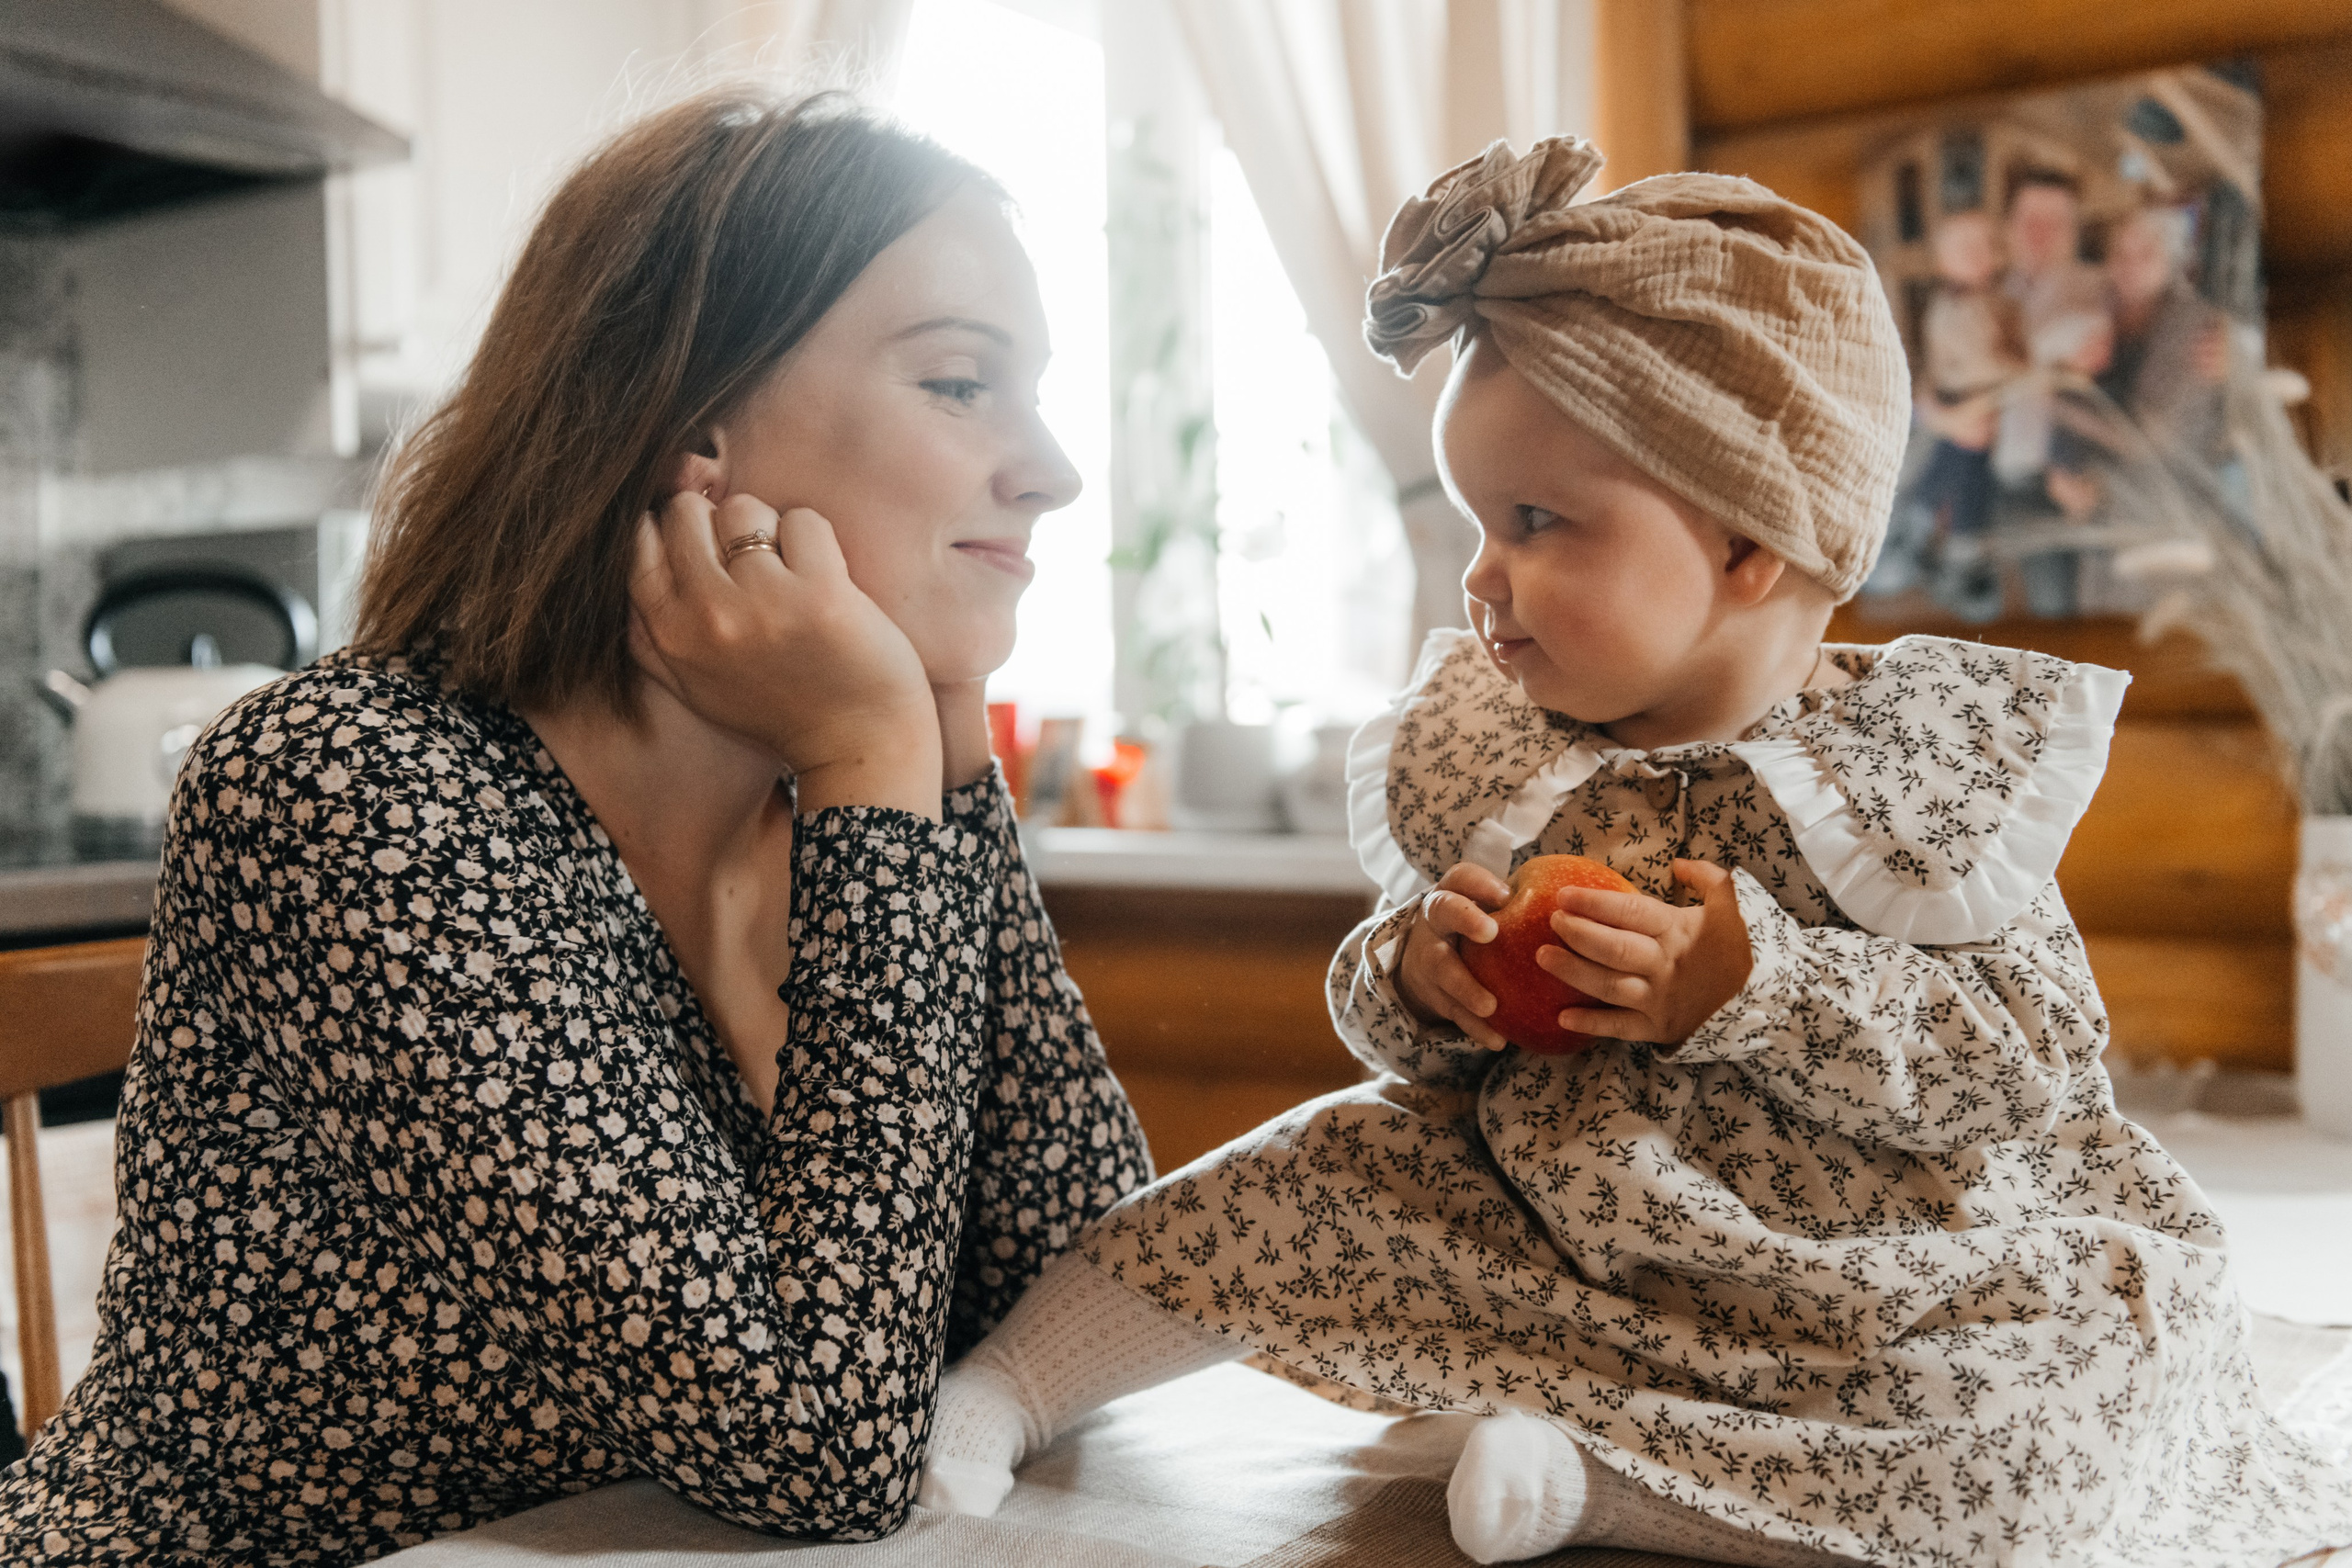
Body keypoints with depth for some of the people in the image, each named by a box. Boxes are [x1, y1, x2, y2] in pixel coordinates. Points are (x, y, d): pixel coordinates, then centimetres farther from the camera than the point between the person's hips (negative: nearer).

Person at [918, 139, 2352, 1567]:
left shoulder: (1914, 766, -15)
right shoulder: (1491, 757, -2)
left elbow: (2037, 1056, -20)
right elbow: (1379, 1010, 8)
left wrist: (1750, 984, -31)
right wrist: (1413, 981, -18)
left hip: (1861, 1289, -3)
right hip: (1548, 1221, 3)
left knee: (2046, 1443, -27)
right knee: (1319, 1173, -7)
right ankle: (1007, 1381, 6)